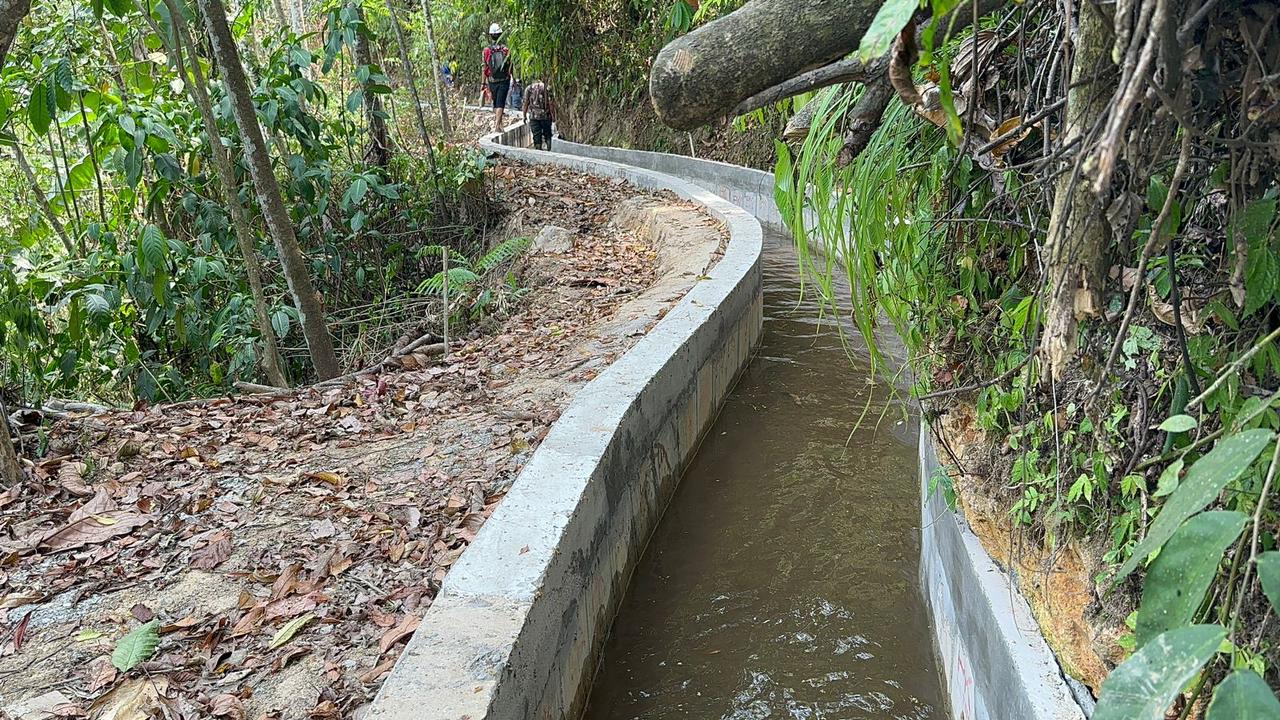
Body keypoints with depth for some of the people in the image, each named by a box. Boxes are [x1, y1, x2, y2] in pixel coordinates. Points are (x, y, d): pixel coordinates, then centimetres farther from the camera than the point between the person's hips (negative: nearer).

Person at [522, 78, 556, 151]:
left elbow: (526, 103, 1)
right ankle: (547, 149, 3)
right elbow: (551, 103, -3)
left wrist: (524, 115, 8)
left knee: (536, 135, 4)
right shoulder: (547, 88, 6)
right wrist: (553, 116, -1)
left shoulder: (529, 88, 8)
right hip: (546, 115, 0)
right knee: (547, 134, 13)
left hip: (533, 115, 0)